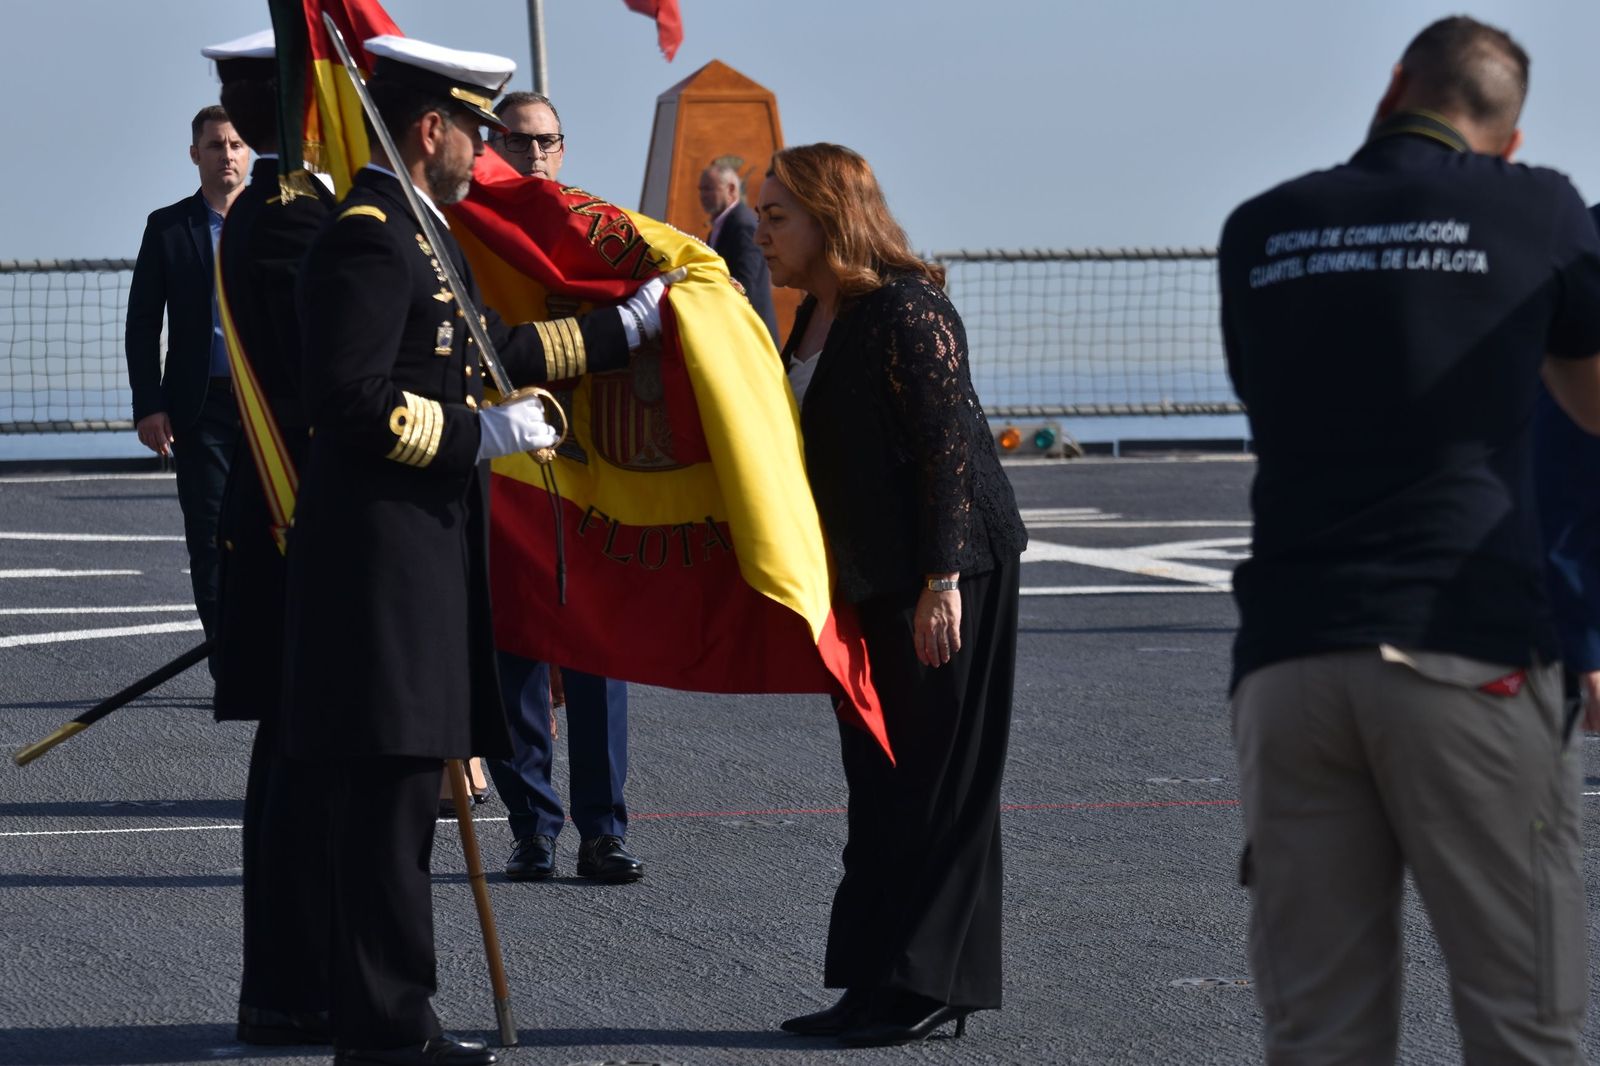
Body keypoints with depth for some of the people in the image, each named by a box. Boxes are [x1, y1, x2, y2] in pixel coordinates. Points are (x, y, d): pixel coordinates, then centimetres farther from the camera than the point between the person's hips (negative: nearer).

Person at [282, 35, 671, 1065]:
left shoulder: (416, 237, 18)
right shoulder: (367, 242, -15)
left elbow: (493, 352, 27)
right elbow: (351, 401, -23)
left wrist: (622, 330, 32)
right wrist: (482, 436, -16)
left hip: (424, 554, 11)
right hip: (384, 561, -11)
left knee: (404, 794, 12)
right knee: (392, 795, -8)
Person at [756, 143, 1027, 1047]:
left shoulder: (905, 310, -15)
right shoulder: (818, 318, 13)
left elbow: (948, 445, -19)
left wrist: (940, 582, -22)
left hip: (948, 572, -10)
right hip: (871, 583, 10)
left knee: (934, 779, -4)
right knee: (879, 779, 11)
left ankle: (927, 986, -1)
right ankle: (880, 984, 16)